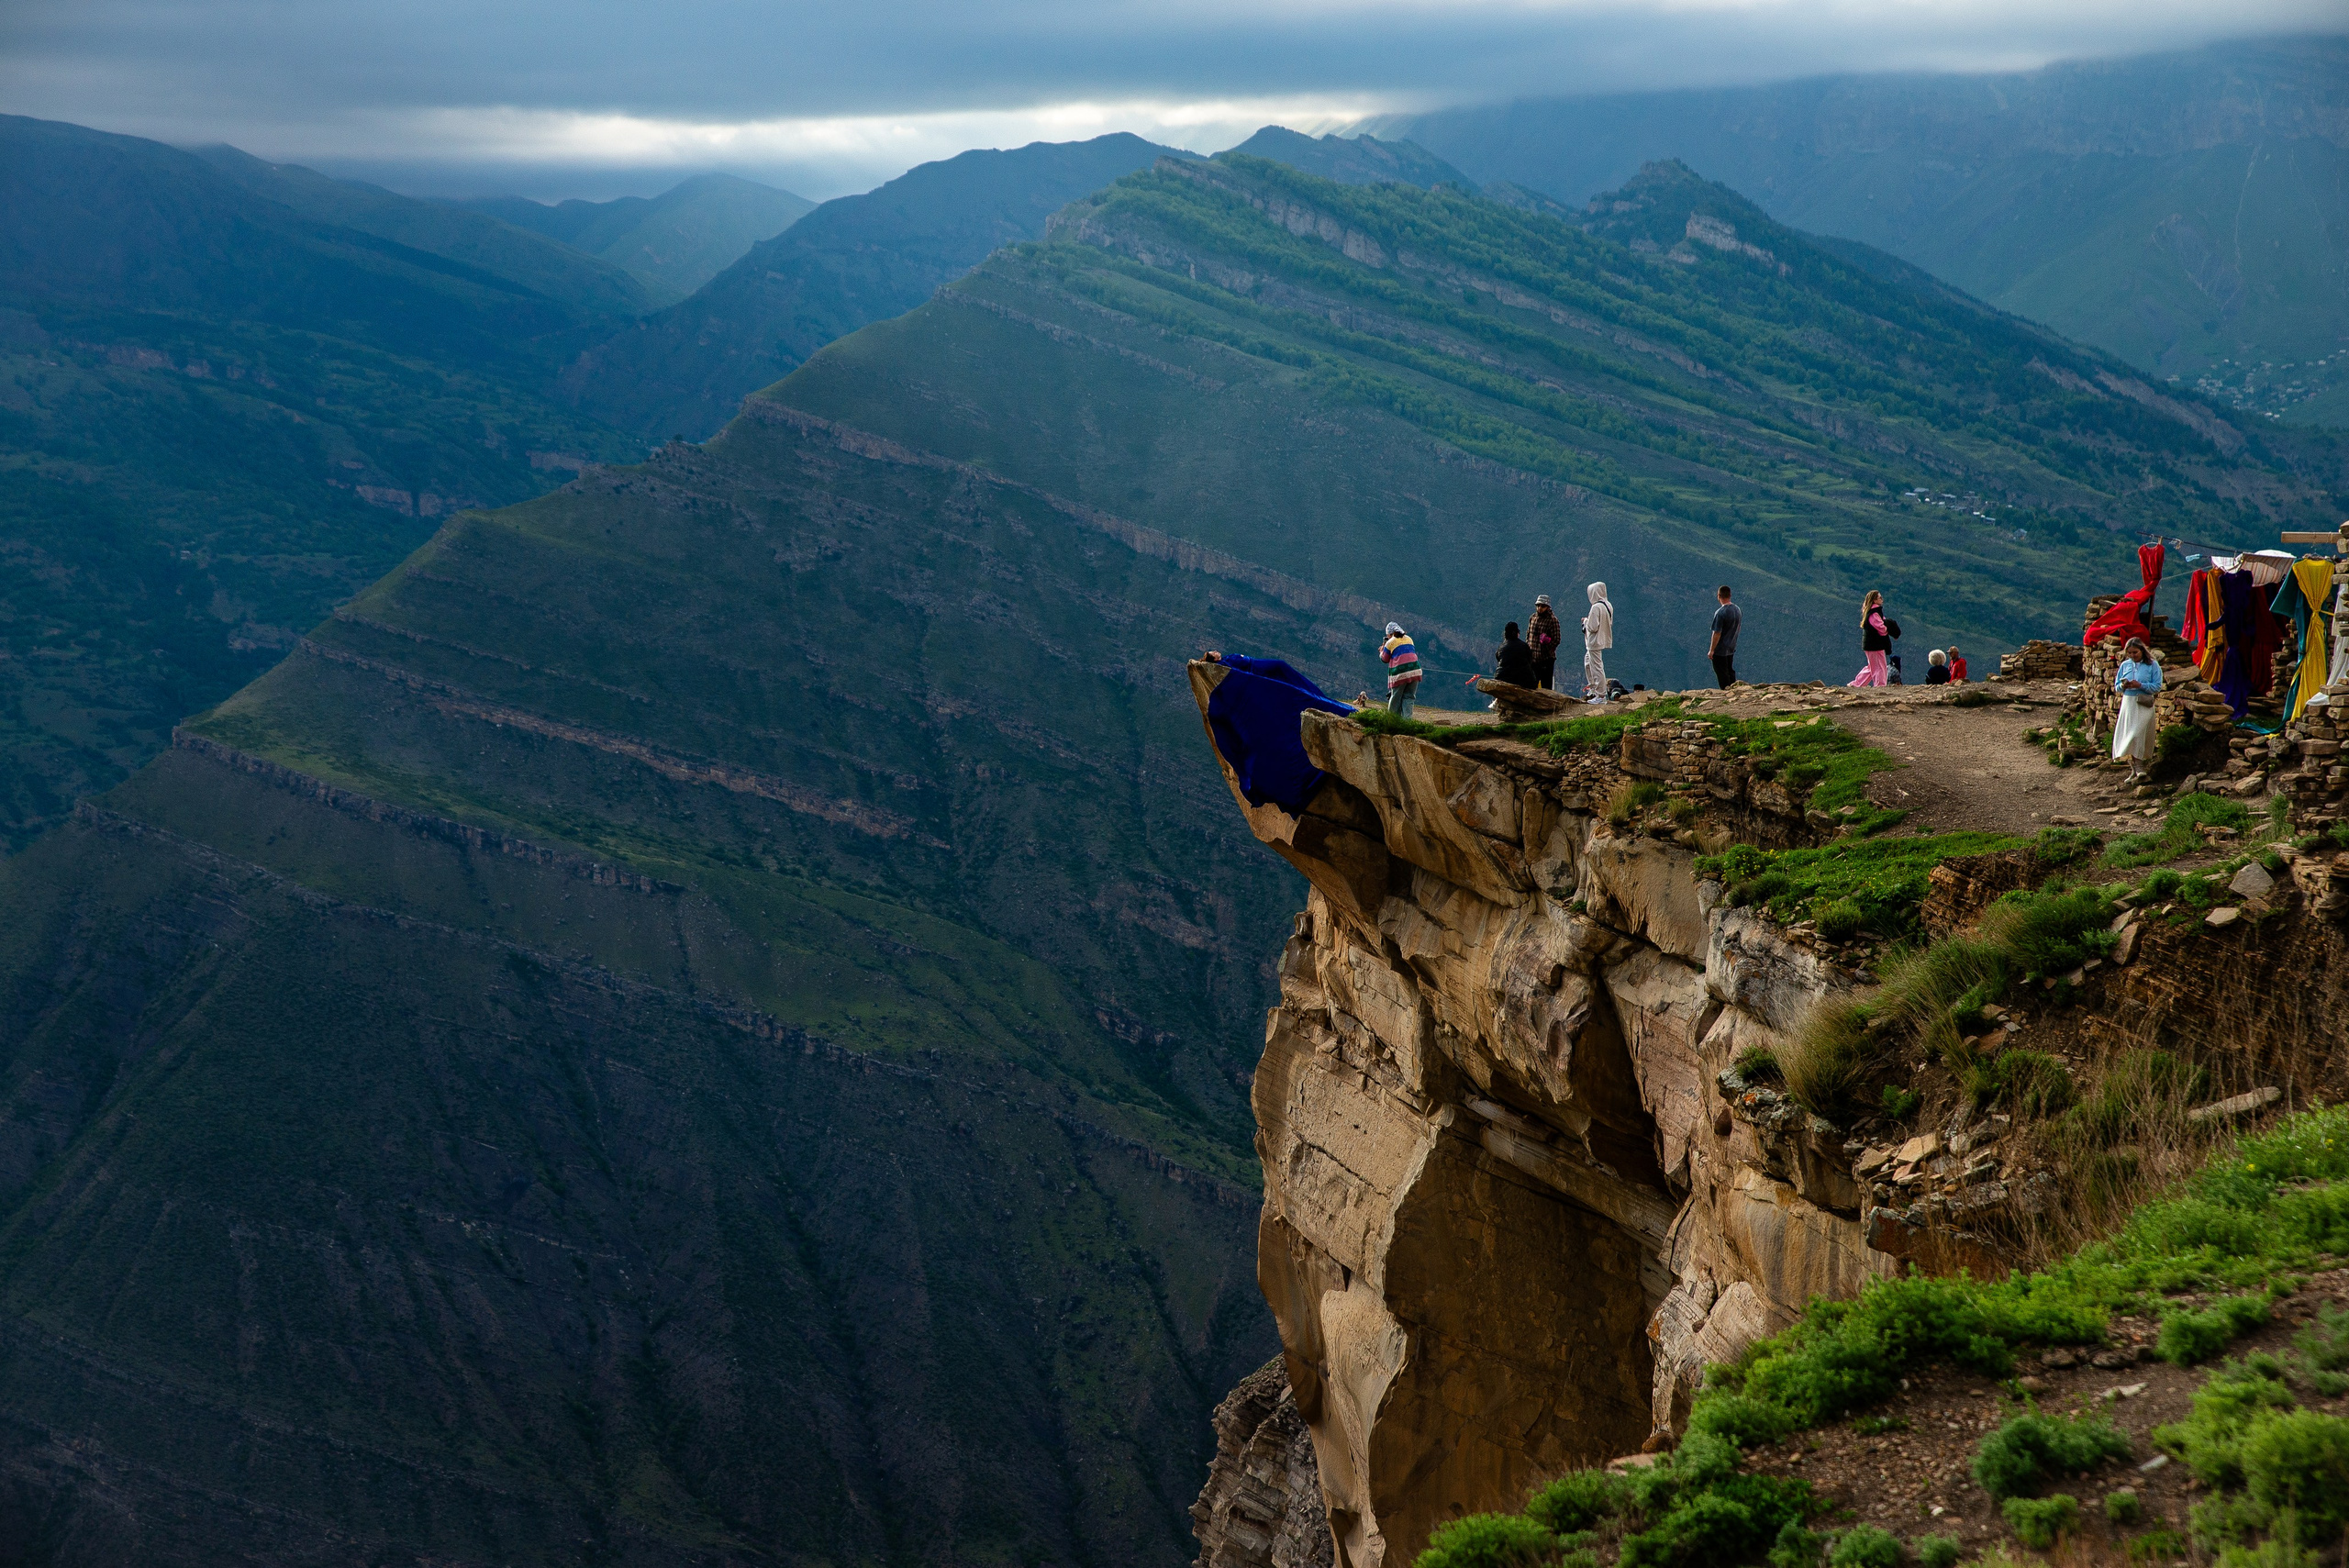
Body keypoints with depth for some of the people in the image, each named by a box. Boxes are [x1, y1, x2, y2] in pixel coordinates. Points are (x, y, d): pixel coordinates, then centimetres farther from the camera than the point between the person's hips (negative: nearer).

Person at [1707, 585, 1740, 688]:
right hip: (1732, 648, 7)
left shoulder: (1720, 613, -23)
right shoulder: (1738, 610, 1)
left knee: (1722, 674, 2)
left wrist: (1712, 650, -15)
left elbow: (1717, 634, -22)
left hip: (1720, 650, -7)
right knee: (1730, 671, 19)